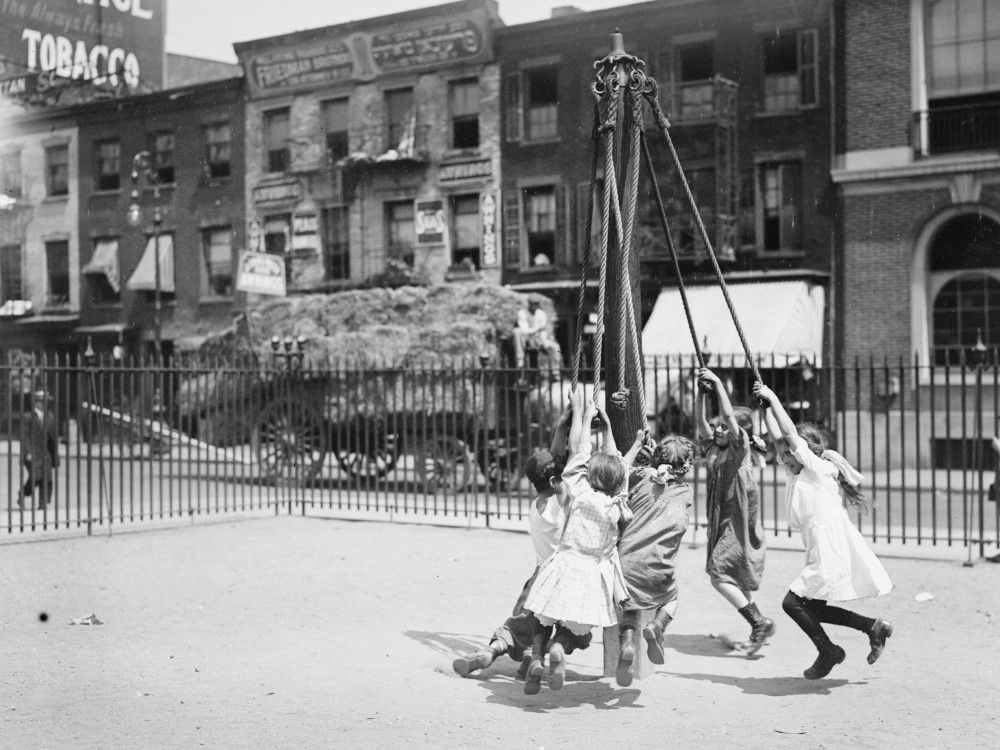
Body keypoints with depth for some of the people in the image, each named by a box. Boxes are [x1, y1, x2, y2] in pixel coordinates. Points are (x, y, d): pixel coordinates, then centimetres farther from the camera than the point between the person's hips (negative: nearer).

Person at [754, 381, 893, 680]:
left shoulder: (819, 468, -11)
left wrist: (773, 398, -14)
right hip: (824, 553, 10)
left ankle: (828, 652, 7)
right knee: (812, 608, 13)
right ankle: (873, 626, 19)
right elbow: (780, 435, 15)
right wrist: (764, 403, 11)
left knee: (792, 602, -8)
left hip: (831, 553, -10)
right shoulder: (798, 473, 12)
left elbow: (790, 433, -18)